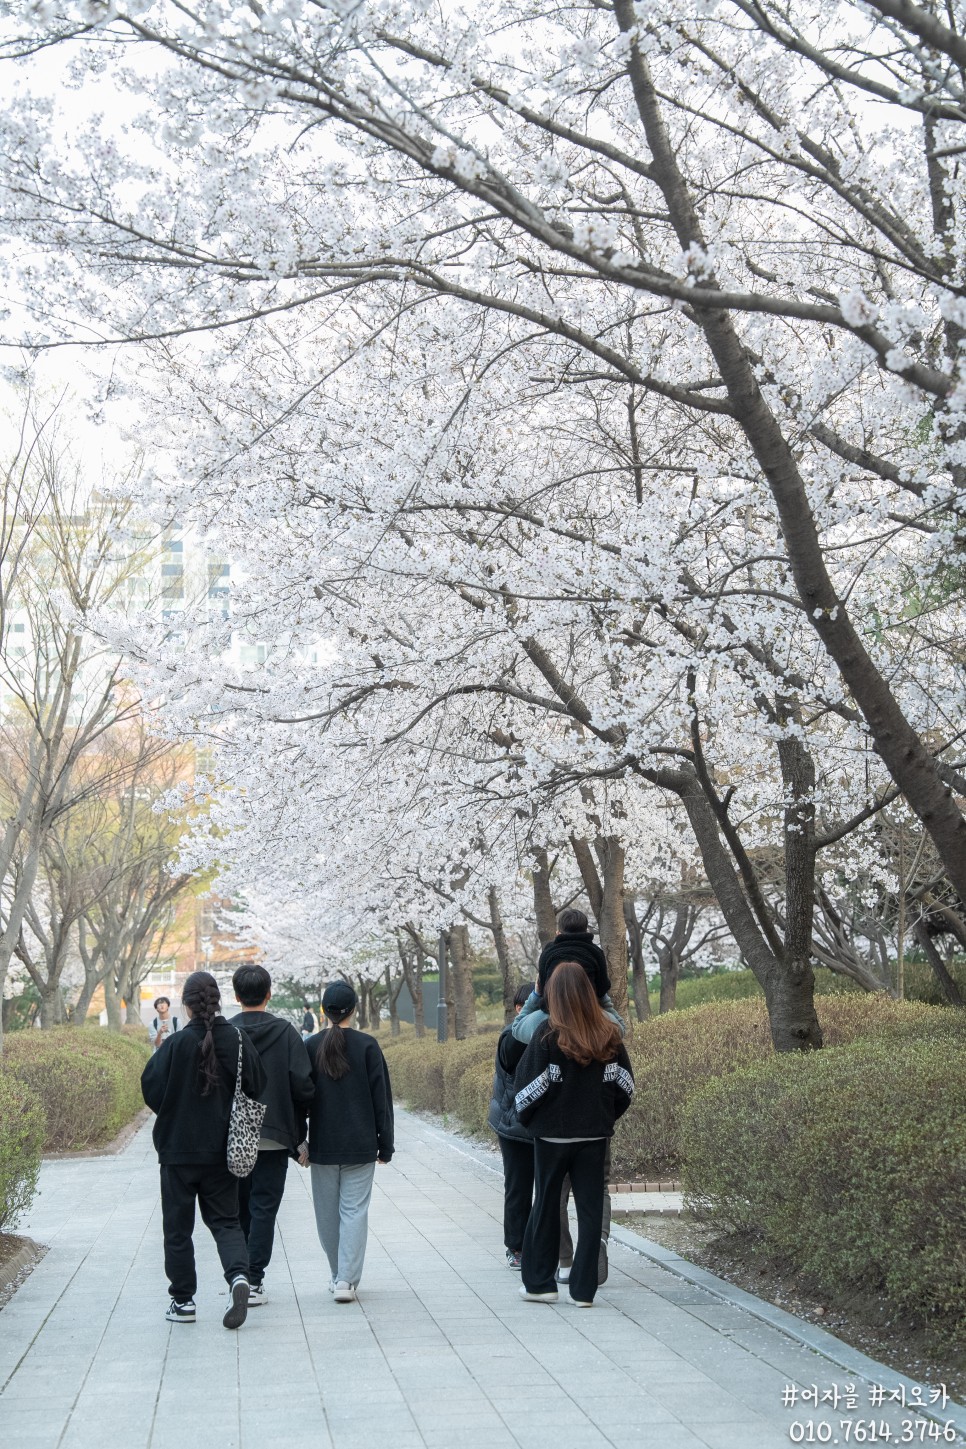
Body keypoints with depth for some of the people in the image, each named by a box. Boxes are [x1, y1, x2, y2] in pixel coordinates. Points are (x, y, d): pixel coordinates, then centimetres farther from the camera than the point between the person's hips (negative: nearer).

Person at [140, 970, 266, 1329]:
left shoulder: (177, 1045, -14)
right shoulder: (238, 1041, -6)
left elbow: (151, 1088, -8)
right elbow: (257, 1087, 0)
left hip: (178, 1150, -3)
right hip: (223, 1151, 3)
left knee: (178, 1226, 10)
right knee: (225, 1219, 13)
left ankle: (183, 1301, 14)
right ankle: (238, 1274, -12)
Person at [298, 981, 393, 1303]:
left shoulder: (310, 1047, -2)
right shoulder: (367, 1046, -5)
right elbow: (382, 1098, -3)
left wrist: (298, 1141, 7)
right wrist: (385, 1144, 4)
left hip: (322, 1144, 2)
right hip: (360, 1144, -2)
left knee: (327, 1212, 14)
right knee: (354, 1210, 1)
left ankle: (338, 1274, 26)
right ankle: (347, 1280, -8)